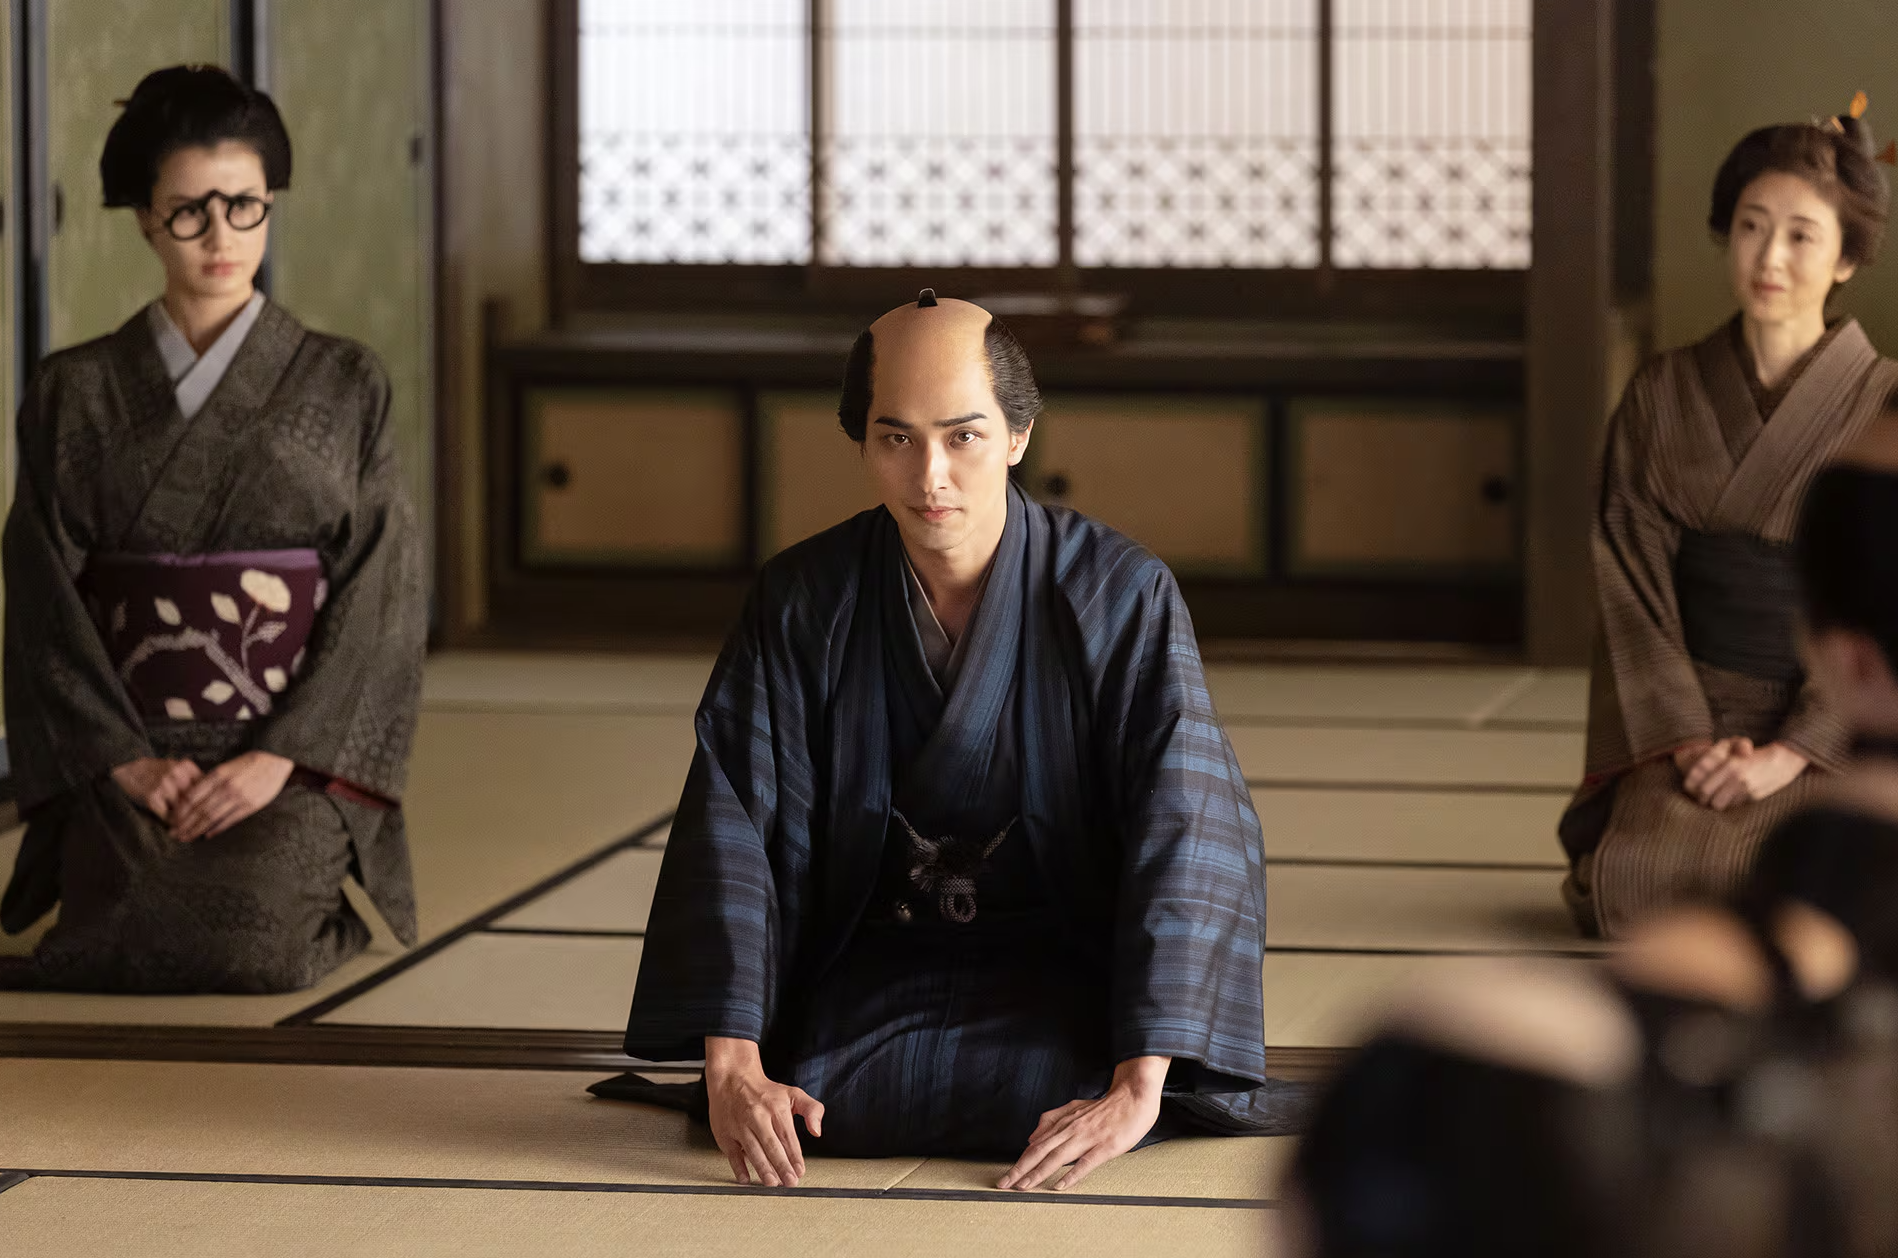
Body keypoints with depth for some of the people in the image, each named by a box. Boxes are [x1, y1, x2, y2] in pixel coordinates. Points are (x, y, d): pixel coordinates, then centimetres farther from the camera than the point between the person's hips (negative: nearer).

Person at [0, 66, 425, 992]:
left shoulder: (343, 388, 5)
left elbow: (383, 599, -2)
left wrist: (279, 758, -14)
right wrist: (125, 761, -13)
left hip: (293, 759, -1)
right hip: (122, 757, 1)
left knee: (253, 943, -30)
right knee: (132, 941, -27)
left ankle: (321, 907, 4)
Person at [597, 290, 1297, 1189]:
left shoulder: (1121, 597, -14)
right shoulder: (801, 602, -7)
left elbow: (1186, 832, -20)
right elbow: (731, 823, -11)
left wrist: (1138, 1088, -31)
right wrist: (732, 1067, -24)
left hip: (1064, 967, -1)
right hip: (872, 969, 1)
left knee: (1057, 1098, -32)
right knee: (836, 1105, -29)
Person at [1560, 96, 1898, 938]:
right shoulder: (1662, 397, 6)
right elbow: (1633, 589, 2)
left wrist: (1791, 752, -16)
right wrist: (1688, 742, -11)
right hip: (1688, 710, 2)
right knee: (1636, 877, -28)